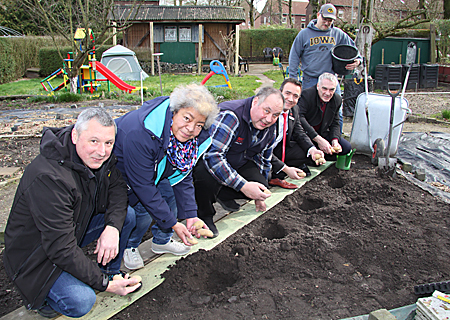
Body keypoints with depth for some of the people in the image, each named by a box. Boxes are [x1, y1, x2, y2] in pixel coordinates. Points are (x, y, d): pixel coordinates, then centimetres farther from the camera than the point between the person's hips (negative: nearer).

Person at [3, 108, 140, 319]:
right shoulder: (48, 178, -36)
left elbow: (117, 188, 0)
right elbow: (62, 249, -33)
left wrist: (113, 227, -20)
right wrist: (103, 284, -27)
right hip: (35, 254, -7)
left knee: (127, 216, -5)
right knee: (80, 302, -26)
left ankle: (110, 272, 16)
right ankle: (41, 295, 6)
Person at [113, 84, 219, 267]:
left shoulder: (198, 138, -19)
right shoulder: (141, 134, -42)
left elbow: (184, 177, -7)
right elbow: (143, 185, -36)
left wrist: (190, 215, -15)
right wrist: (172, 223, -31)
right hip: (120, 170, -7)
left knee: (172, 194, -5)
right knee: (143, 210, -20)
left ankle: (162, 241, 20)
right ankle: (129, 247, 11)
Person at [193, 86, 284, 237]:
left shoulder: (269, 128, -7)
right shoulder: (230, 115, -34)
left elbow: (264, 159, 10)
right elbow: (212, 156, -42)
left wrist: (259, 195, 15)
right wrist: (243, 185, -43)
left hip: (238, 162, 7)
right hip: (206, 158, -7)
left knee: (261, 187, -15)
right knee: (206, 173, -41)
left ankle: (222, 195, 12)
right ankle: (204, 215, -11)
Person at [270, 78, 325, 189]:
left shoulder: (294, 110, -4)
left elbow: (299, 133, 6)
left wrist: (312, 149, -16)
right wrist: (285, 169, -31)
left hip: (278, 148, 7)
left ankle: (276, 177, -5)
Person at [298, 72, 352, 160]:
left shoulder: (337, 100, 0)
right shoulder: (307, 95, -20)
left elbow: (335, 124, 6)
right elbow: (299, 118, -34)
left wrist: (335, 140, -17)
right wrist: (318, 139, -40)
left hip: (323, 133, 6)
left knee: (346, 147, -8)